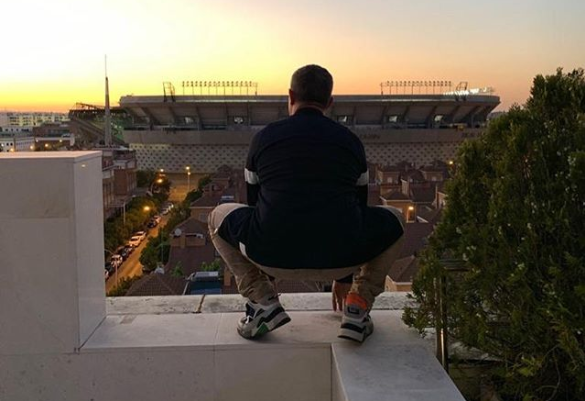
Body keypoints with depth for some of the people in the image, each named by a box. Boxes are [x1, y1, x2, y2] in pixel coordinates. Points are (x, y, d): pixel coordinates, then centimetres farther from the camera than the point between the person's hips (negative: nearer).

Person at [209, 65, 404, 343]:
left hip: (273, 257, 0)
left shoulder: (264, 137, 15)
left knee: (219, 217, 30)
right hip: (339, 258, 1)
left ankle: (262, 300, 13)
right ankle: (358, 304, 12)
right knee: (394, 221, 30)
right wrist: (344, 278, 41)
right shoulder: (350, 141, 17)